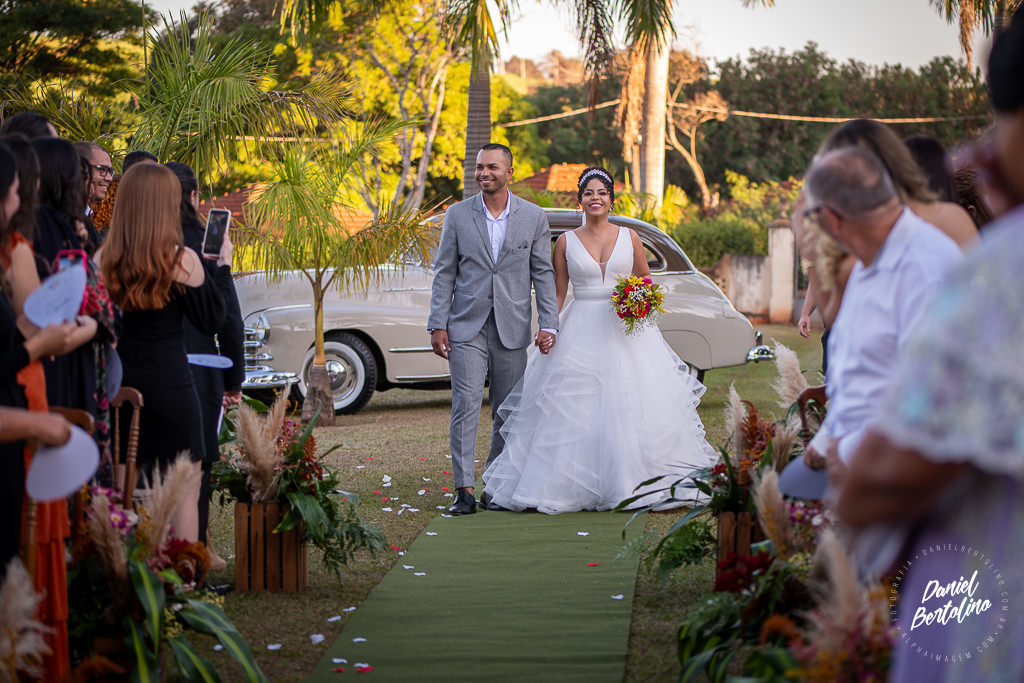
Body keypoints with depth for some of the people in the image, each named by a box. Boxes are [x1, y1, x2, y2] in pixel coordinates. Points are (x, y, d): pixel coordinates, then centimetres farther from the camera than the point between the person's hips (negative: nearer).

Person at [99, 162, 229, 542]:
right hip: (169, 382, -4)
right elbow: (212, 320, -2)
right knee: (185, 490, 5)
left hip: (120, 381, 5)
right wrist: (223, 266, 5)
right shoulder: (180, 259, -11)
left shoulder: (106, 258, -1)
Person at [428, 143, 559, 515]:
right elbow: (444, 273, 4)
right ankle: (465, 490, -8)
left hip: (512, 330, 1)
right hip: (467, 328, -1)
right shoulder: (458, 215, 1)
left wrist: (549, 325, -4)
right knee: (466, 407, -8)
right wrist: (438, 325, -3)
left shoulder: (533, 217, 2)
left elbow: (543, 274, 4)